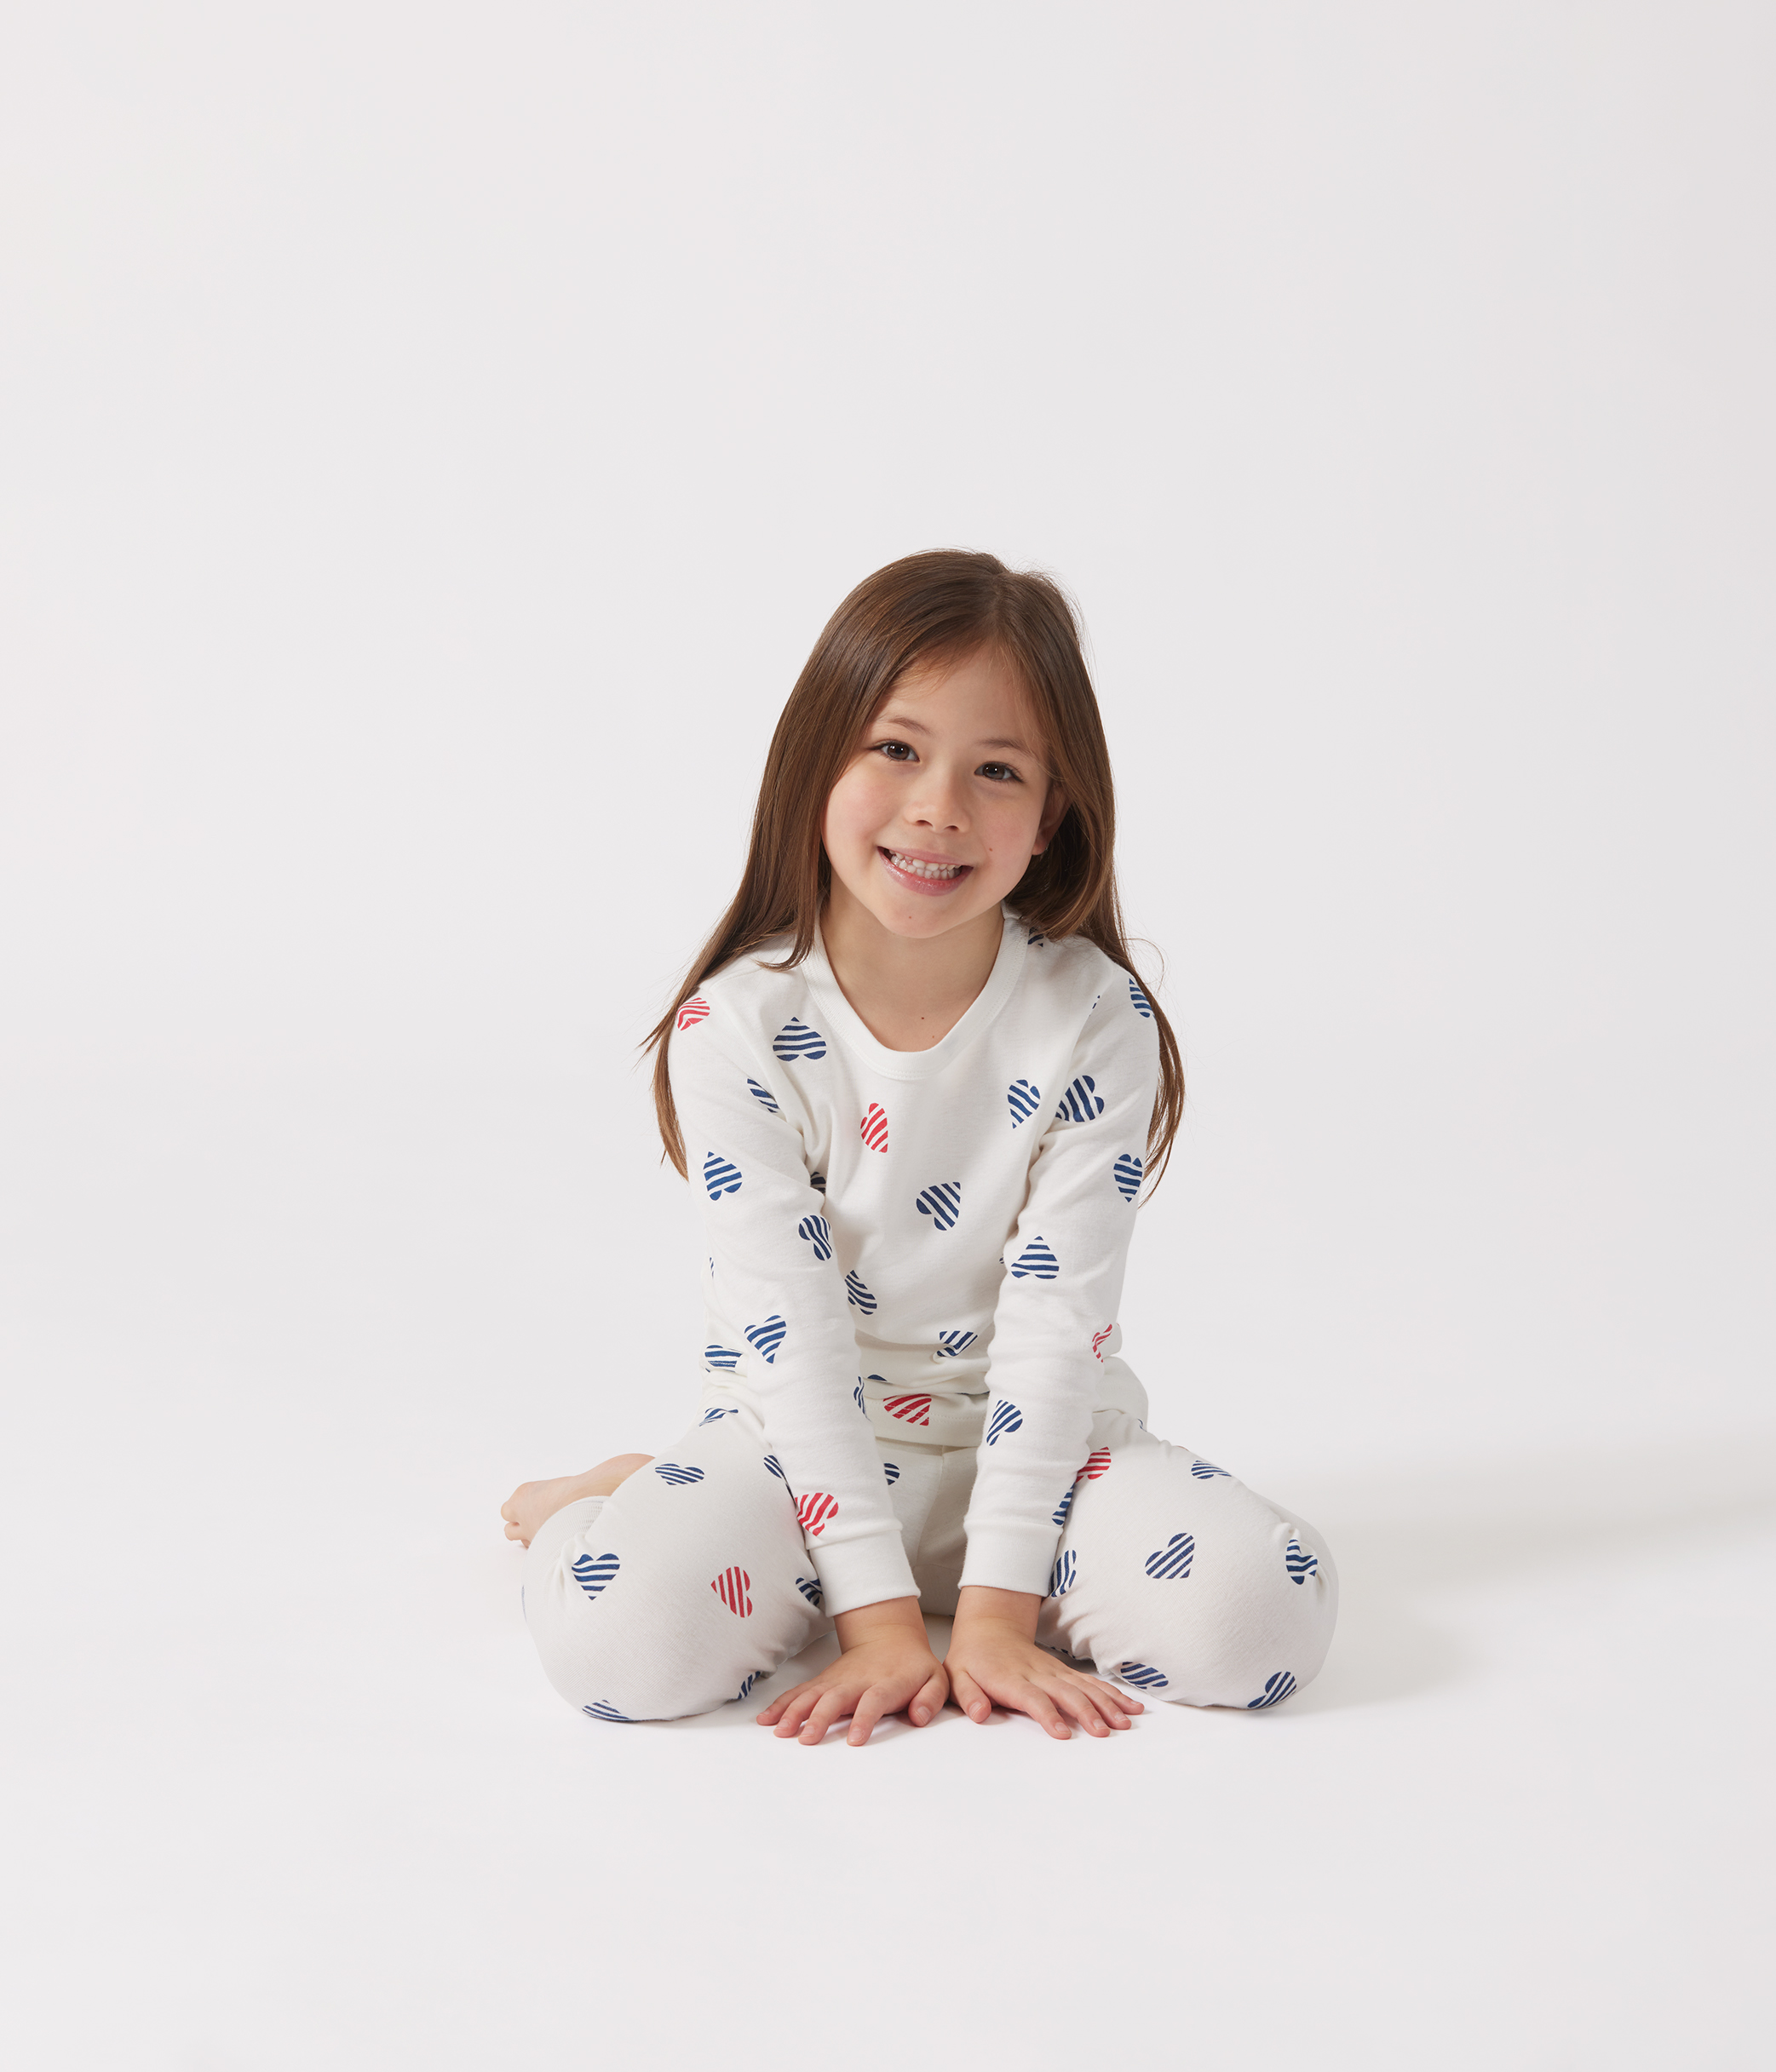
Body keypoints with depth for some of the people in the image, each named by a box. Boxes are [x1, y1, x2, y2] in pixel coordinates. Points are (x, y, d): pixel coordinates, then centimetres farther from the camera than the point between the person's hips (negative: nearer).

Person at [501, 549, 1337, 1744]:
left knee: (1262, 1616, -24)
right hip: (811, 1441, -1)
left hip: (1037, 1435, 2)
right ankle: (631, 1503, 8)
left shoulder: (1095, 1023, -12)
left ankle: (974, 1578, 4)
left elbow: (1057, 1322, -14)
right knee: (620, 1637, -29)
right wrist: (879, 1618, -22)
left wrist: (995, 1611, -20)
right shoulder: (739, 1030, -14)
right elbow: (792, 1333, -17)